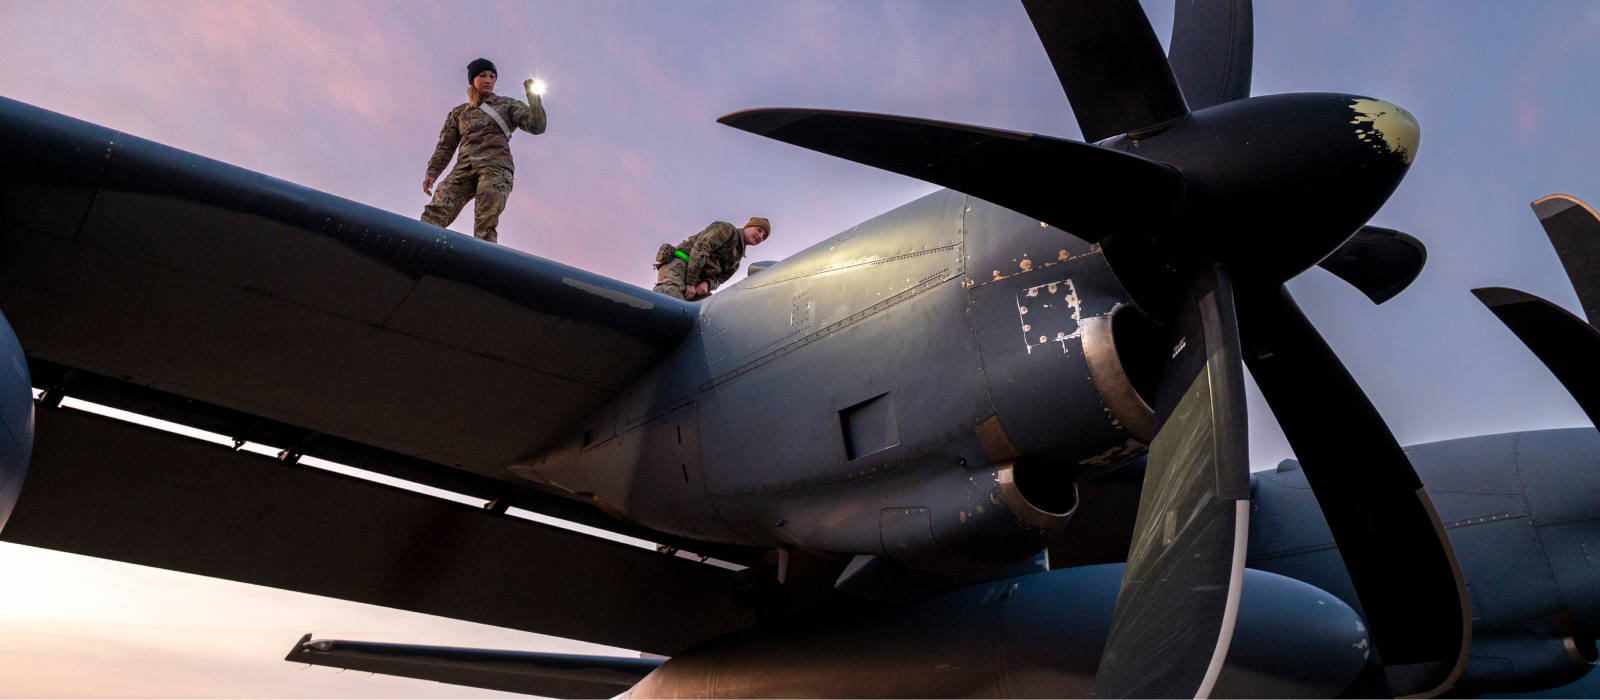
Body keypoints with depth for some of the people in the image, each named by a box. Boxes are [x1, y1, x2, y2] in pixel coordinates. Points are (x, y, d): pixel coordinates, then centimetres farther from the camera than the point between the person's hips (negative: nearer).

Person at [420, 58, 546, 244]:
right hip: (464, 169, 3)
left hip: (495, 168, -3)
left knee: (485, 227, -27)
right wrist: (432, 172, 7)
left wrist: (533, 97, -5)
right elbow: (446, 146, 22)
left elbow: (536, 126, 8)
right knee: (437, 209, -24)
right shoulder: (458, 113, 28)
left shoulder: (506, 106, 21)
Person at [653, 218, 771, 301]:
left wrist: (707, 284, -11)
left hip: (694, 282, 9)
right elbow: (701, 248, -12)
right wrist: (691, 283, -20)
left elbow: (718, 278, 16)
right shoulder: (728, 229, 2)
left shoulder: (736, 258, 27)